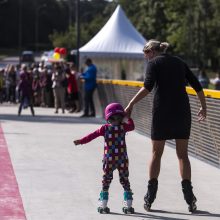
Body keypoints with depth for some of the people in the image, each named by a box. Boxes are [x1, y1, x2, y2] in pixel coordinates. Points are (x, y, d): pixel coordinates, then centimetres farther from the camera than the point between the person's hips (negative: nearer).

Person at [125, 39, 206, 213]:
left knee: (157, 153, 8)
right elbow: (197, 86, 14)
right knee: (183, 154, 8)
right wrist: (203, 107, 24)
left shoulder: (154, 63, 1)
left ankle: (150, 198, 10)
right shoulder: (179, 62, 15)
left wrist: (131, 104, -15)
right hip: (182, 111, 3)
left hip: (162, 111, -3)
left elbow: (148, 87, -15)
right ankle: (189, 197, -1)